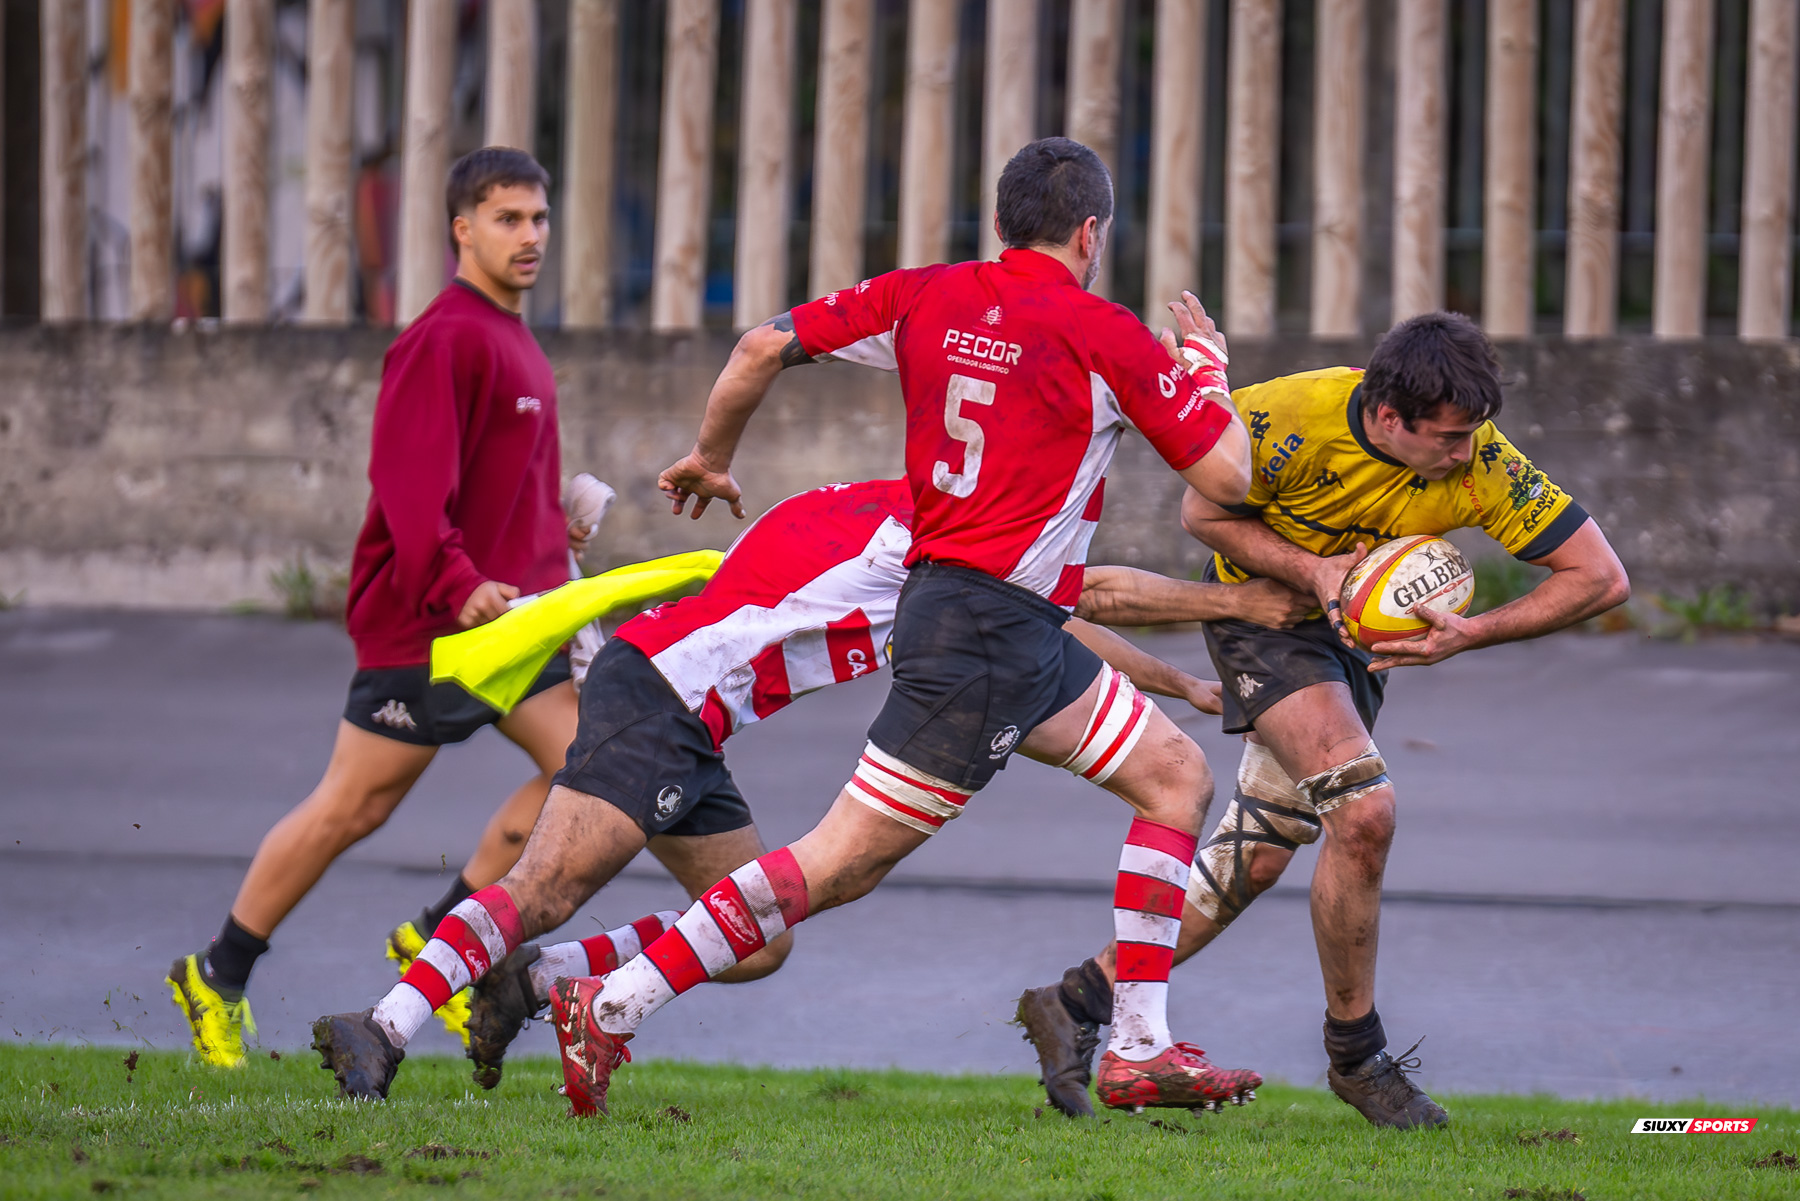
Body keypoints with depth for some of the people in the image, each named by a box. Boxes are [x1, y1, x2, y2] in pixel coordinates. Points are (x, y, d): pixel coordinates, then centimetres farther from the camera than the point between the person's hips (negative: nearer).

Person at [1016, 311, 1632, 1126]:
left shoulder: (1482, 469, -26)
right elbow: (1205, 514, -13)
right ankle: (1356, 1055, -7)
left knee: (1256, 858, 5)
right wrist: (1313, 571, -27)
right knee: (1364, 808, -22)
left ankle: (1076, 1004, 18)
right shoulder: (1291, 419, -32)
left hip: (1362, 633, 4)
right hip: (1265, 610, -4)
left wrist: (1470, 633, -30)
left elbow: (1600, 578, -21)